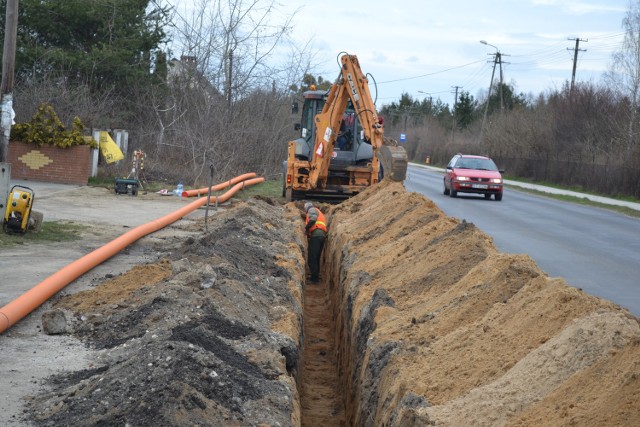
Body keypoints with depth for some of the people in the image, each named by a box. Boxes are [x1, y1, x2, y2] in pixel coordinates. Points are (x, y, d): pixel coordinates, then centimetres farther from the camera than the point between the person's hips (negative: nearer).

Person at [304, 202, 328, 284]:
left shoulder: (312, 210, 6)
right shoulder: (319, 212, 34)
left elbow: (313, 219, -14)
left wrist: (306, 228, -5)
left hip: (316, 234, -9)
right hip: (323, 235, 9)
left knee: (312, 257, -11)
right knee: (316, 257, 15)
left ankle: (314, 277, -16)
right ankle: (316, 276, 16)